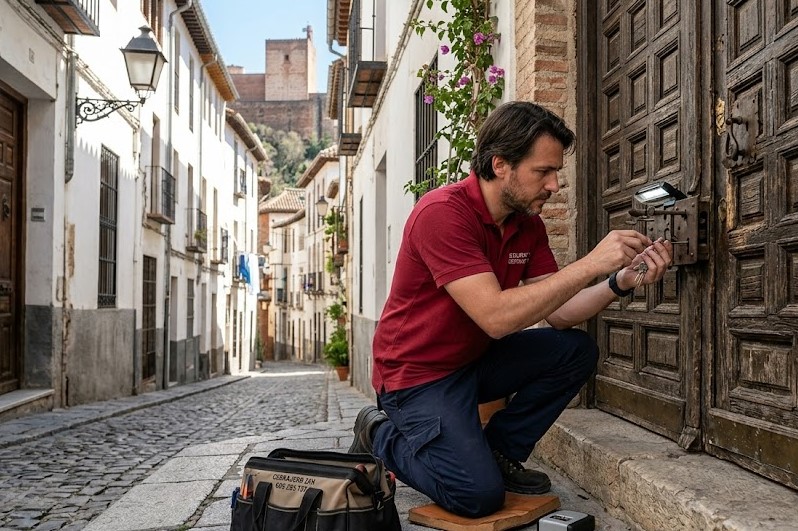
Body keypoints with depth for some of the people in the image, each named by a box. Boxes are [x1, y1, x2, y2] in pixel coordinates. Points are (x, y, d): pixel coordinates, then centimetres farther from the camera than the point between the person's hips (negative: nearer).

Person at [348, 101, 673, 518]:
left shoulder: (528, 225, 0)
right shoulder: (443, 213, -26)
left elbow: (558, 314, -1)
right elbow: (496, 317, -33)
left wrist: (622, 281, -17)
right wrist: (590, 265, -31)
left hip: (476, 359, 8)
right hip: (418, 374, -8)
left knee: (576, 350, -6)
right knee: (479, 495, -19)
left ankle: (498, 452, 5)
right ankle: (382, 437, 6)